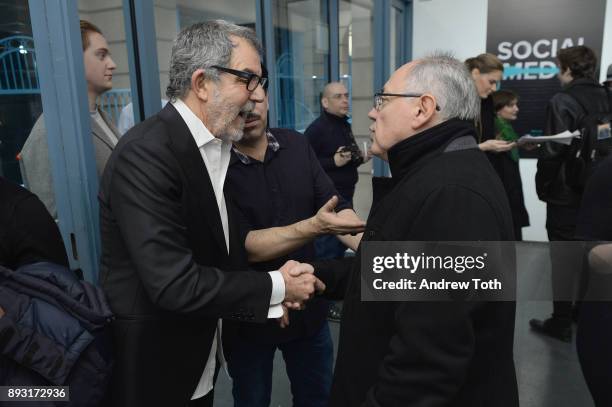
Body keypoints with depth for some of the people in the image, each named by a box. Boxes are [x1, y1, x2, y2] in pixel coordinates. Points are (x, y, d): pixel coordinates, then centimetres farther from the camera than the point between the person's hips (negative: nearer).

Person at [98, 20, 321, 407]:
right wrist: (276, 287, -19)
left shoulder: (220, 146, 1)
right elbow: (173, 283, -29)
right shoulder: (145, 153, -25)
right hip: (152, 364, -7)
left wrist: (267, 291, -5)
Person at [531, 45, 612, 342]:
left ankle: (561, 322, 11)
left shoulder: (562, 102, -17)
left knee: (564, 257, 2)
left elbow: (553, 152, -20)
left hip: (566, 193, -7)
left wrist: (542, 186, -6)